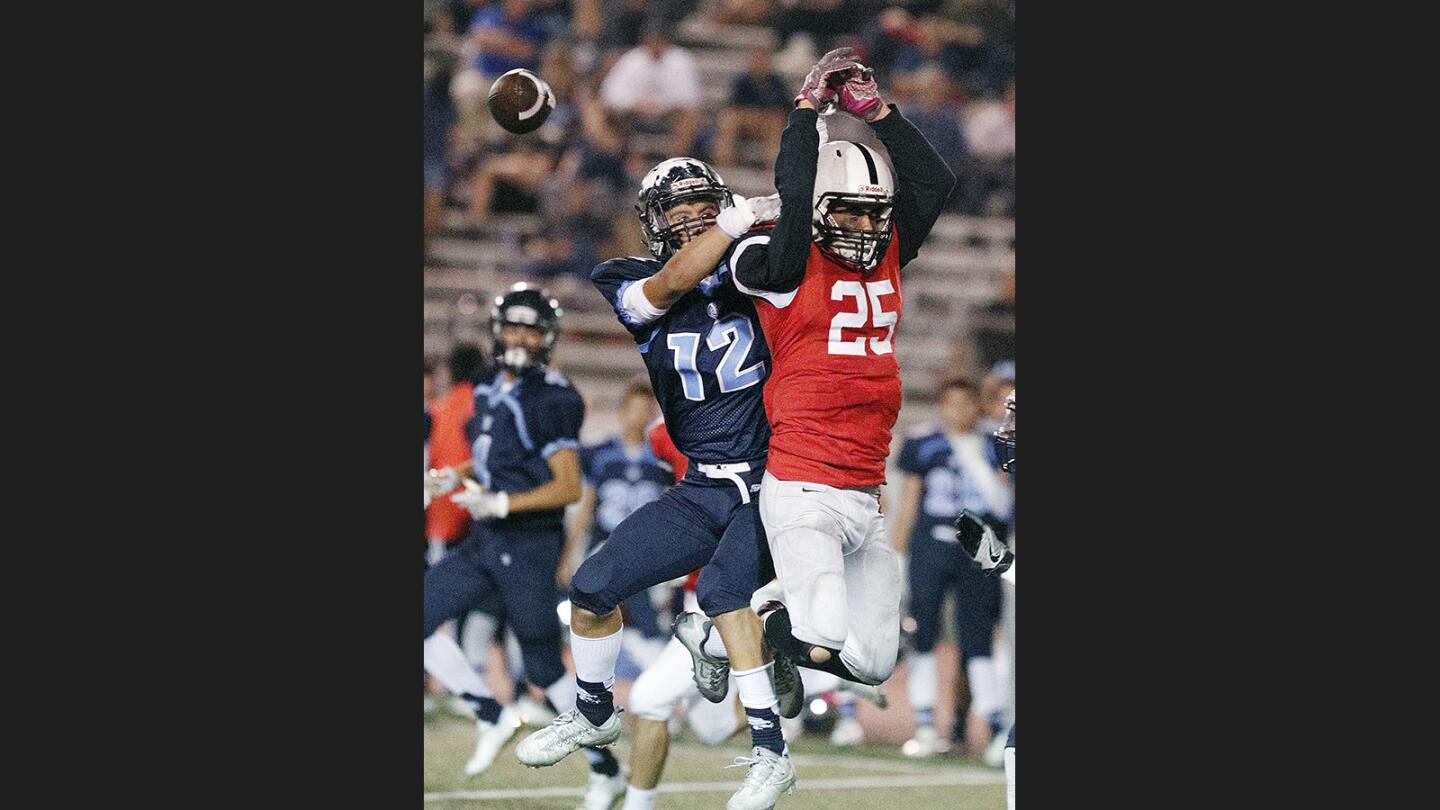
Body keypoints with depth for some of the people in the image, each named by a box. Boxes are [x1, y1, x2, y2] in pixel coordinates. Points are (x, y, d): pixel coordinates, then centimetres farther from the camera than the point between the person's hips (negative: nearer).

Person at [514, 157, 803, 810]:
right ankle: (595, 714, 31)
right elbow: (672, 285, -22)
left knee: (723, 587, -28)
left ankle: (769, 752, -21)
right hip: (704, 488, 4)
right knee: (593, 587, 3)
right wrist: (742, 217, -32)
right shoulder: (637, 288, -1)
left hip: (775, 479, -4)